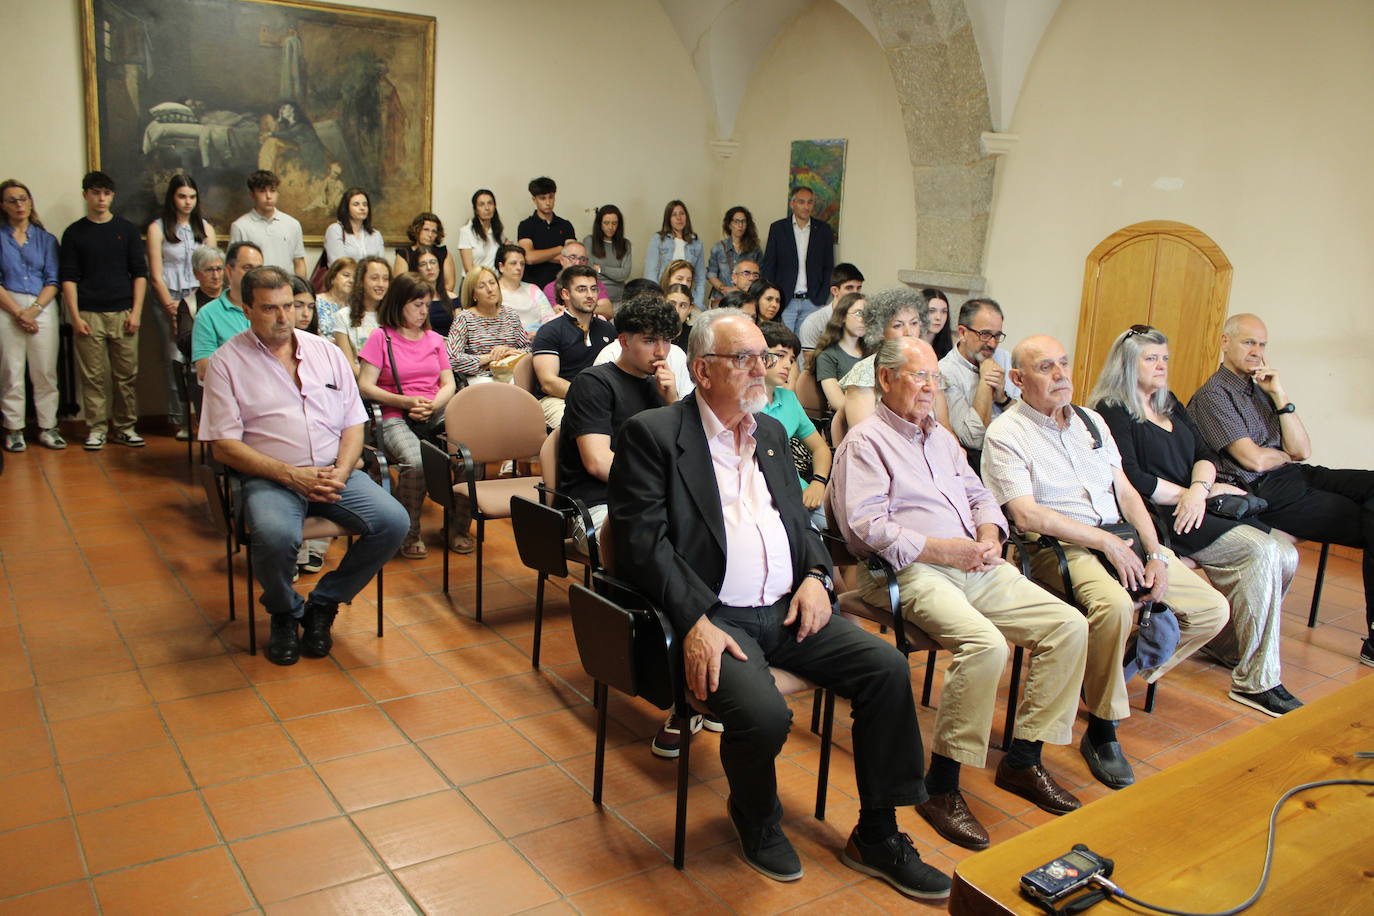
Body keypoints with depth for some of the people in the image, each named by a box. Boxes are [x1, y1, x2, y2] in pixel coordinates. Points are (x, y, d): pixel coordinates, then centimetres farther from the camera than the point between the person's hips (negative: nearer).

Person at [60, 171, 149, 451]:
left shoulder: (126, 229, 9)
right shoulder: (74, 233, 6)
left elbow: (140, 272, 7)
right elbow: (68, 278, 4)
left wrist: (136, 312, -1)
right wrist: (75, 316, -5)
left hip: (123, 313, 1)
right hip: (89, 315, -1)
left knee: (126, 375, 2)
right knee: (93, 376, 1)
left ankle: (125, 427, 12)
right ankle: (96, 428, 9)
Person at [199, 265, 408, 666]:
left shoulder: (327, 352, 14)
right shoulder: (227, 361, 2)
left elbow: (354, 423, 12)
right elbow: (224, 445, -5)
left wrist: (341, 472, -8)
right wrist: (291, 475, -15)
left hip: (335, 474, 4)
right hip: (270, 479, -3)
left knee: (393, 521, -21)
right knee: (275, 536, -36)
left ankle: (322, 604, 1)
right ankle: (284, 614, -1)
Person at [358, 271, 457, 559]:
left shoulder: (434, 339, 20)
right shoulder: (381, 337, 5)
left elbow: (448, 384, 14)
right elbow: (365, 386, -2)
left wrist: (431, 406, -8)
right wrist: (406, 402, -13)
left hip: (437, 414, 4)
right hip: (396, 417, -4)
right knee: (415, 463, -35)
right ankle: (409, 533, -12)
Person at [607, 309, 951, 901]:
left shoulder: (771, 432, 17)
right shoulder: (651, 434, -4)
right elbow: (644, 541, -13)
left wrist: (815, 575, 1)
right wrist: (695, 623, -22)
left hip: (787, 609, 7)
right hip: (714, 617, -6)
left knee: (887, 667, -9)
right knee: (763, 714, -29)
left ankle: (876, 836, 8)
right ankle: (755, 819, 8)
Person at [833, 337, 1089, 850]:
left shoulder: (940, 437, 25)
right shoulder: (864, 442, -1)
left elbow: (978, 494, 25)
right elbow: (868, 525, -13)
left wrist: (990, 535, 1)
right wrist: (943, 549, -16)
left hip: (975, 566, 8)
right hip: (910, 573, -8)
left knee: (1069, 625, -5)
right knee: (986, 643, -33)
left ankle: (1023, 759, 4)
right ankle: (942, 784, -18)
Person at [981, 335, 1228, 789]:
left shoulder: (1090, 420, 17)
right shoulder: (1004, 435, -5)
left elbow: (1125, 491, 15)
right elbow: (1027, 515, -15)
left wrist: (1154, 553, 0)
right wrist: (1107, 542, -16)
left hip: (1119, 541, 8)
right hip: (1058, 548, -7)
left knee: (1211, 608, -1)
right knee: (1115, 604, -36)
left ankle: (1113, 676, 14)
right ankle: (1101, 733, -17)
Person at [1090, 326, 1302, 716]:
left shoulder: (1170, 406, 22)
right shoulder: (1112, 412, -4)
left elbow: (1205, 455, 12)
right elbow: (1131, 479, -14)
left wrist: (1199, 488, -9)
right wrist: (1187, 494, -6)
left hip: (1194, 508, 8)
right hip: (1157, 518, -8)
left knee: (1285, 555, -11)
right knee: (1261, 552, -22)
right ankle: (1256, 682, -16)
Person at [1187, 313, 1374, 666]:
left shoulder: (1262, 388, 20)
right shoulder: (1213, 394, -3)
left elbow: (1302, 451, 8)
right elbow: (1255, 460, -12)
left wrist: (1280, 395, 2)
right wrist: (1287, 455, 9)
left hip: (1294, 476, 7)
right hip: (1262, 492, -7)